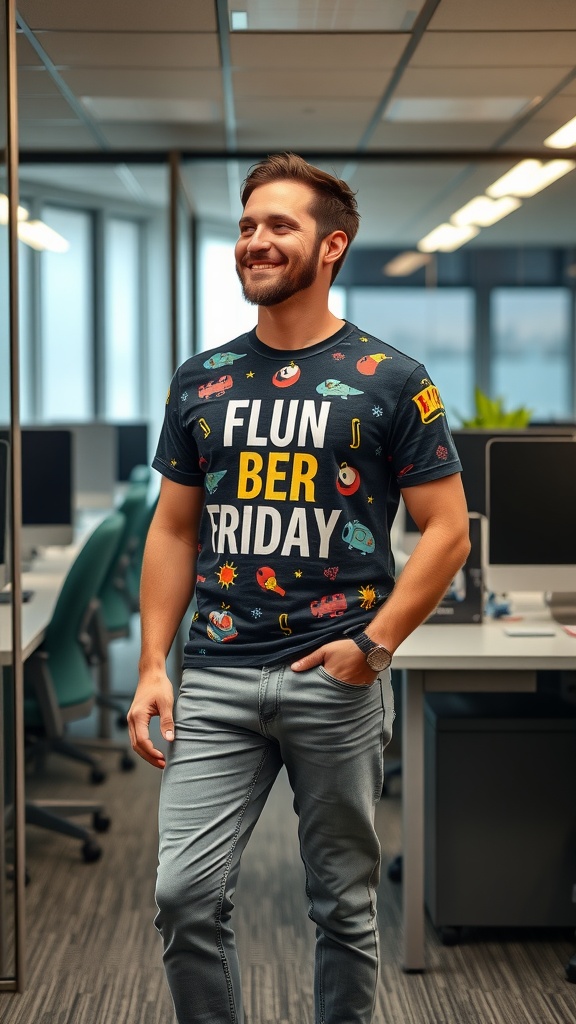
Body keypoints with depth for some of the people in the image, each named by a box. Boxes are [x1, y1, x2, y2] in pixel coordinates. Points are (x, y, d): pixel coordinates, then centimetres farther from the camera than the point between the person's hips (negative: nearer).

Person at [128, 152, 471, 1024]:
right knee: (186, 895, -4)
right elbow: (174, 532, 12)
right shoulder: (202, 382, 9)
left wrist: (374, 643, -12)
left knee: (345, 905, 9)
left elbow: (447, 530, -2)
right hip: (216, 679, 3)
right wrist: (153, 666, 3)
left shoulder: (390, 382, -1)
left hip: (336, 679, -2)